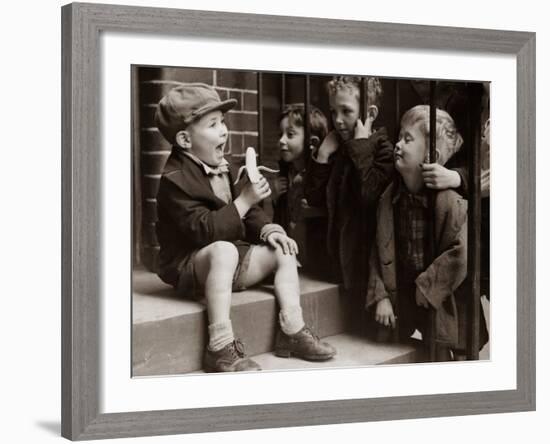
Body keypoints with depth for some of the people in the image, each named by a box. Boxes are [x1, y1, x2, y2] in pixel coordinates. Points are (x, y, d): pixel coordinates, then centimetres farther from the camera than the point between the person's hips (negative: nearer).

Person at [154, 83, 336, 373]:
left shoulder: (223, 169, 10)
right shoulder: (175, 180, -19)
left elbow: (247, 215, 17)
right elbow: (204, 230, -28)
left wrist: (267, 229, -5)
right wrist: (245, 200, -25)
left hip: (229, 261, 9)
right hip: (187, 267, -9)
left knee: (282, 249, 2)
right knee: (223, 250, -39)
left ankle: (292, 331, -3)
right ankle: (221, 347, -42)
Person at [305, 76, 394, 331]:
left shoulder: (382, 148, -11)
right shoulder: (339, 151, 12)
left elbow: (369, 195, -27)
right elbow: (315, 198, 7)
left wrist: (361, 147, -20)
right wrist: (323, 154, -1)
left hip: (369, 252, -7)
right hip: (343, 252, 7)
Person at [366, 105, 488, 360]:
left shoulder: (449, 199, -18)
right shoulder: (390, 198, 0)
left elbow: (462, 252, -25)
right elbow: (379, 252, 3)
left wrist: (427, 285, -18)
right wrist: (380, 297, -6)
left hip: (443, 303, -5)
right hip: (404, 299, 5)